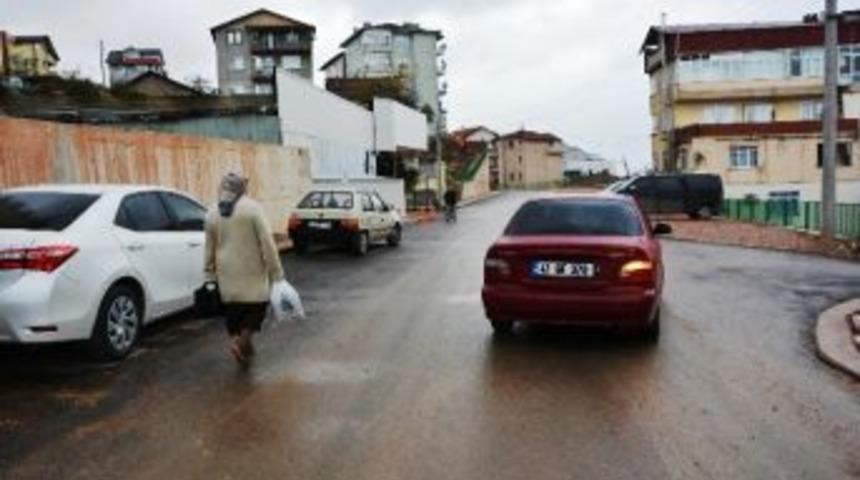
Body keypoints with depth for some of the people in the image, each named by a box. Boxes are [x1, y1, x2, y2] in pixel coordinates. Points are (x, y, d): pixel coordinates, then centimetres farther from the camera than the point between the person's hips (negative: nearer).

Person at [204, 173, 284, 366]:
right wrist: (276, 271, -9)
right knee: (257, 306, 8)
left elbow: (209, 249, 9)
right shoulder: (253, 208, -10)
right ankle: (243, 339, -11)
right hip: (251, 271, -4)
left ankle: (237, 339, 16)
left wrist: (210, 276, 16)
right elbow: (267, 242, -13)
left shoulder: (212, 214, 4)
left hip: (227, 274, 4)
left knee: (234, 310, 16)